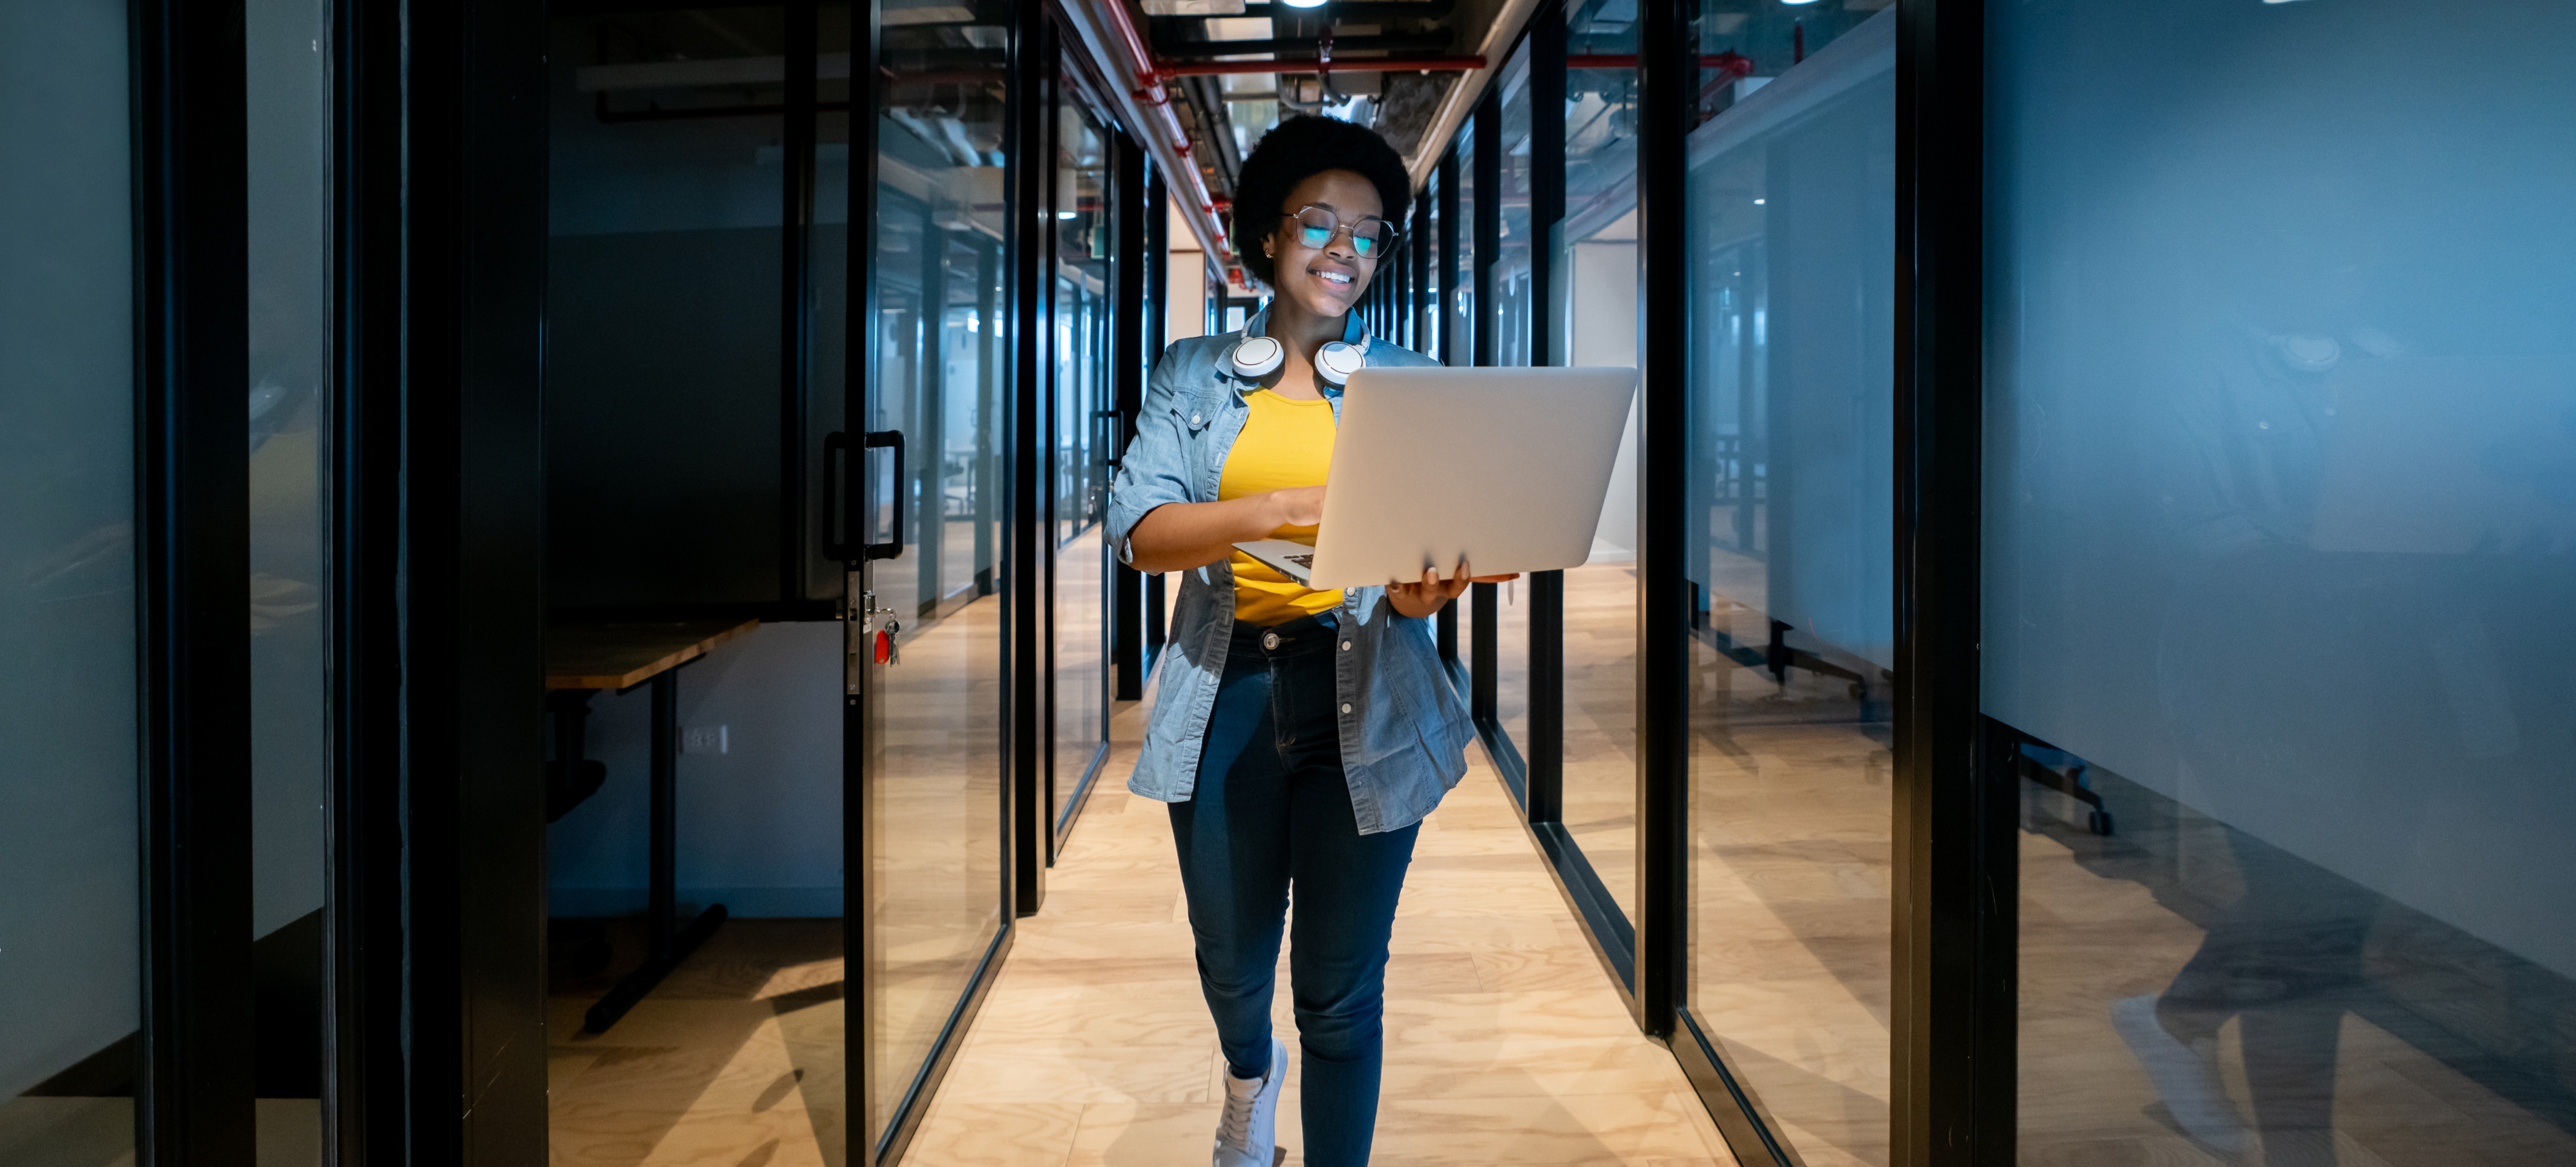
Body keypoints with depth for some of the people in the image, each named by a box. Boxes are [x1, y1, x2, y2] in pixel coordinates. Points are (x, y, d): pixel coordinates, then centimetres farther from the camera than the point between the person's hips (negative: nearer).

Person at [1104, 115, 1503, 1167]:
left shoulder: (1406, 381, 5)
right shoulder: (1194, 375, 5)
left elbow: (1431, 548, 0)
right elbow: (1137, 529, -9)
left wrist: (1418, 594, -26)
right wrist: (1286, 509, -26)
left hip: (1365, 706, -1)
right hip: (1226, 697, 1)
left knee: (1342, 995, 2)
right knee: (1231, 965, 17)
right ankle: (1250, 1073, 52)